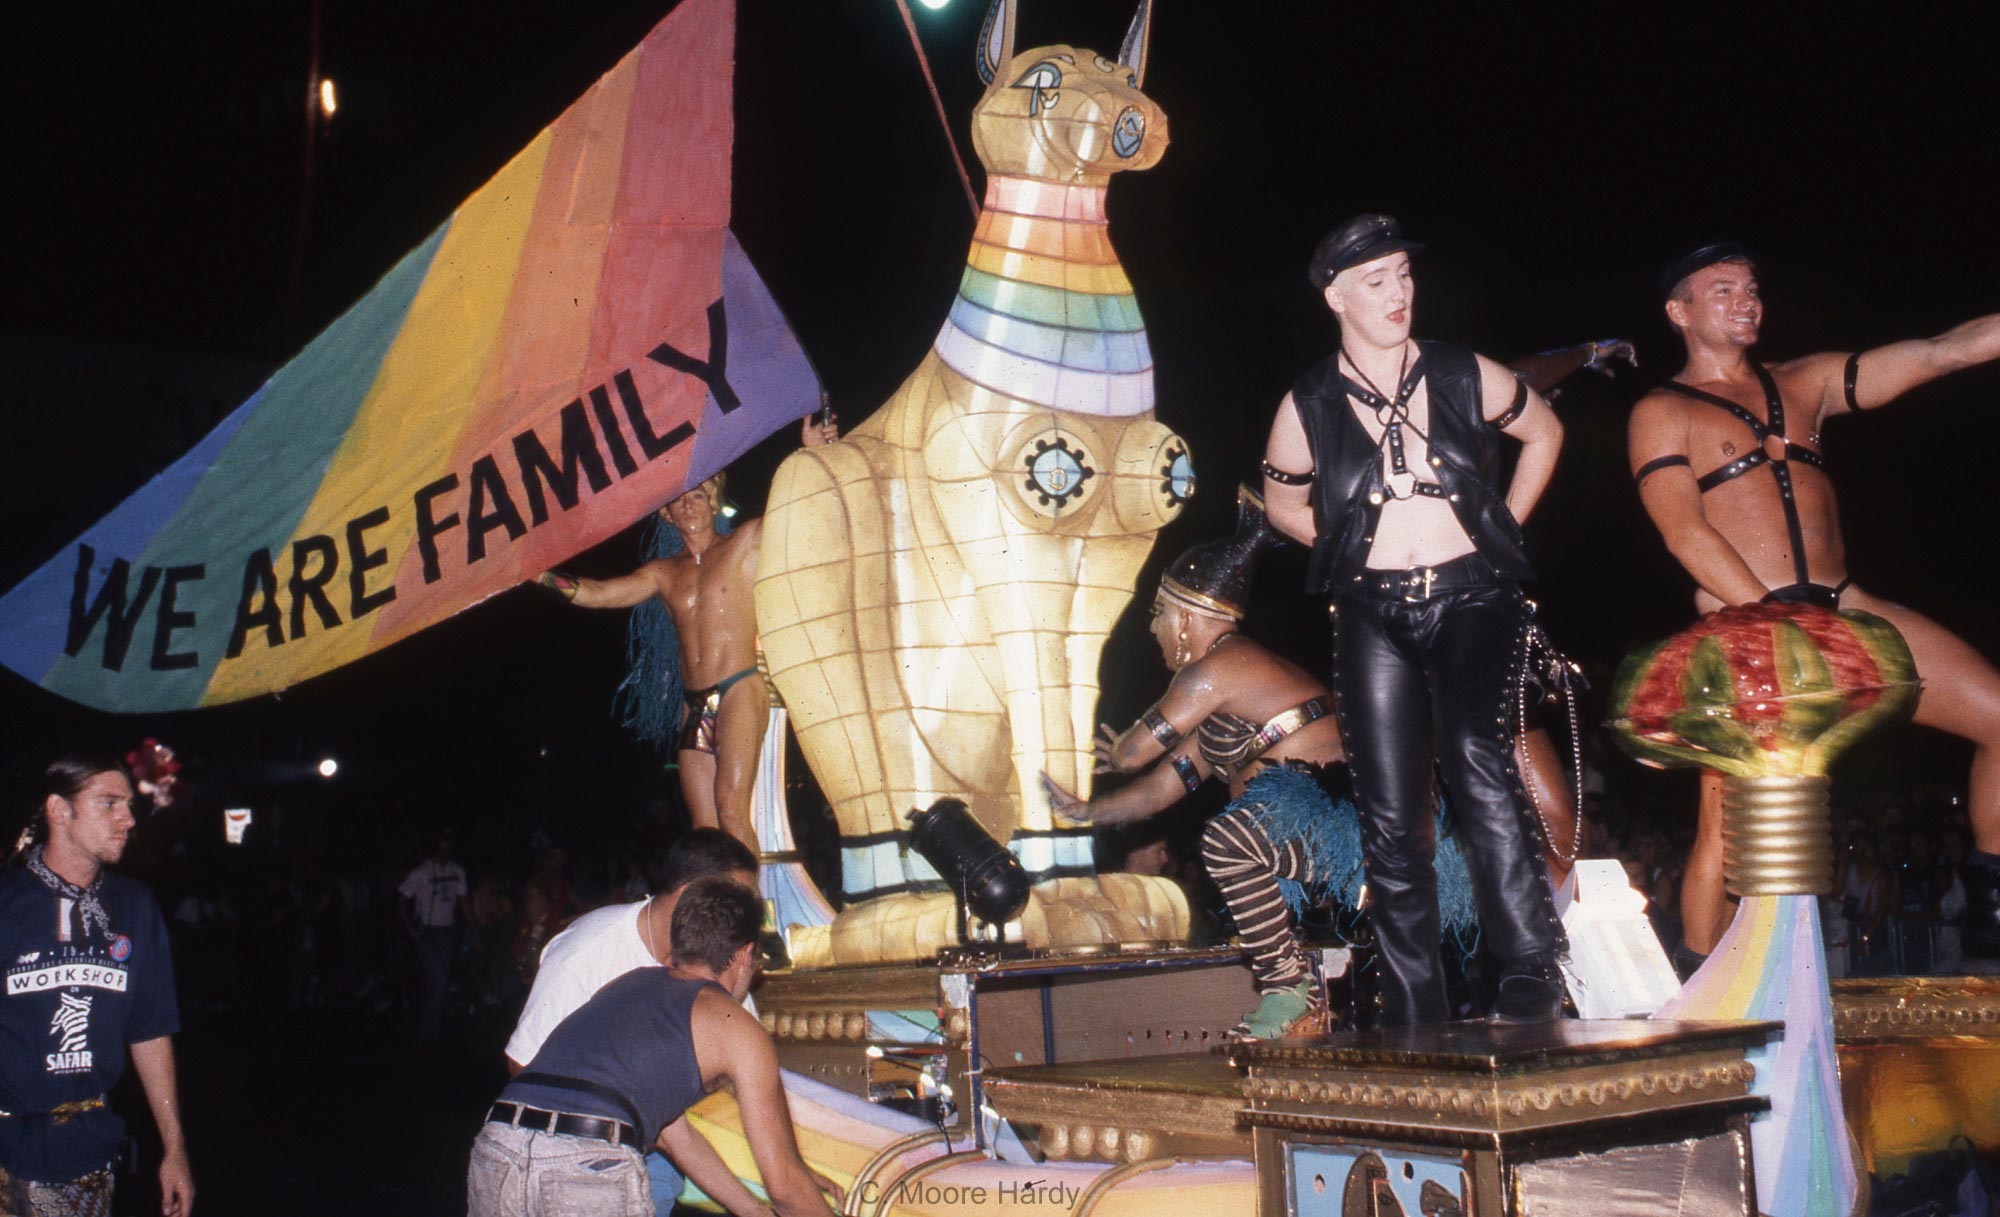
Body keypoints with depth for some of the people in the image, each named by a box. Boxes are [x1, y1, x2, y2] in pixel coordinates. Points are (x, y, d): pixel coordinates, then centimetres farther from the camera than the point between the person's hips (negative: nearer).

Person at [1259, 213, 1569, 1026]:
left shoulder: (1464, 378, 2)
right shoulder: (1309, 406, 1)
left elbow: (1543, 432, 19)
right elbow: (1284, 502, 18)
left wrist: (1504, 526, 11)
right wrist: (1351, 547, 7)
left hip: (1473, 600, -1)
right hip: (1374, 617, 1)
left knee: (1474, 754, -26)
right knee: (1392, 821, 0)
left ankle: (1532, 978, -22)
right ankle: (1416, 1020, 10)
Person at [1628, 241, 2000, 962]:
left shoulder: (1804, 383, 20)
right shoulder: (1662, 413, 5)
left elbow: (1941, 353, 15)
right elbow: (1685, 531, -7)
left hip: (1843, 608, 6)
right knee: (1728, 824, -14)